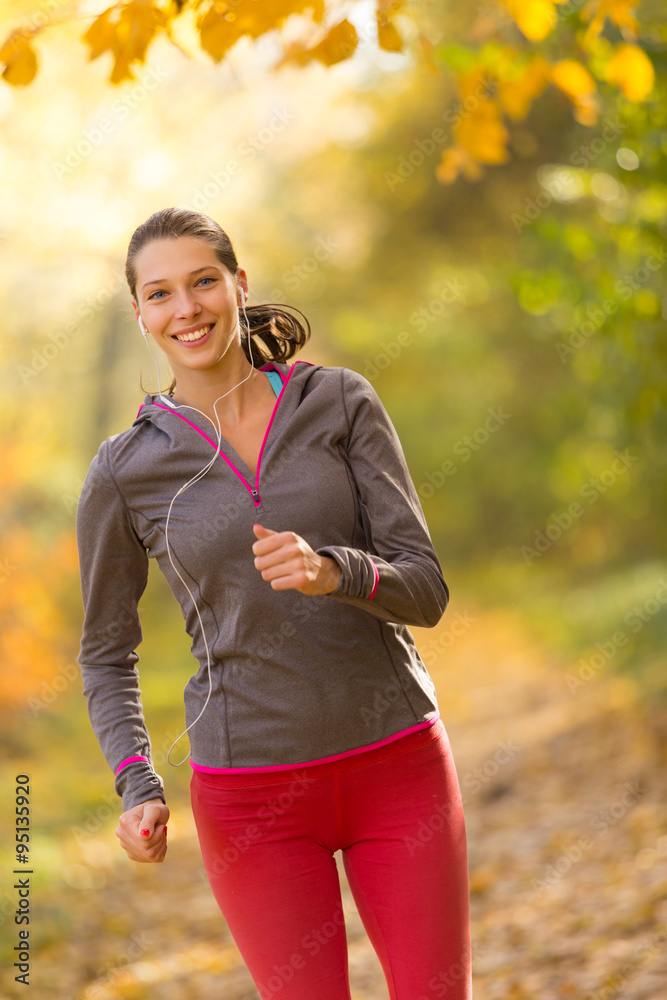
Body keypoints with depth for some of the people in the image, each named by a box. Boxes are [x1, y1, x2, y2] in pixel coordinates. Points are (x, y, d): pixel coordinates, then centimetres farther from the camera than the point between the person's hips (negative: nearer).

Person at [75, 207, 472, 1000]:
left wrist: (332, 572, -28)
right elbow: (106, 654, 9)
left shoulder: (343, 403, -2)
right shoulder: (124, 472, -2)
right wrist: (138, 792, -8)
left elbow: (424, 592, -6)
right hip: (255, 795, -1)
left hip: (397, 761, 1)